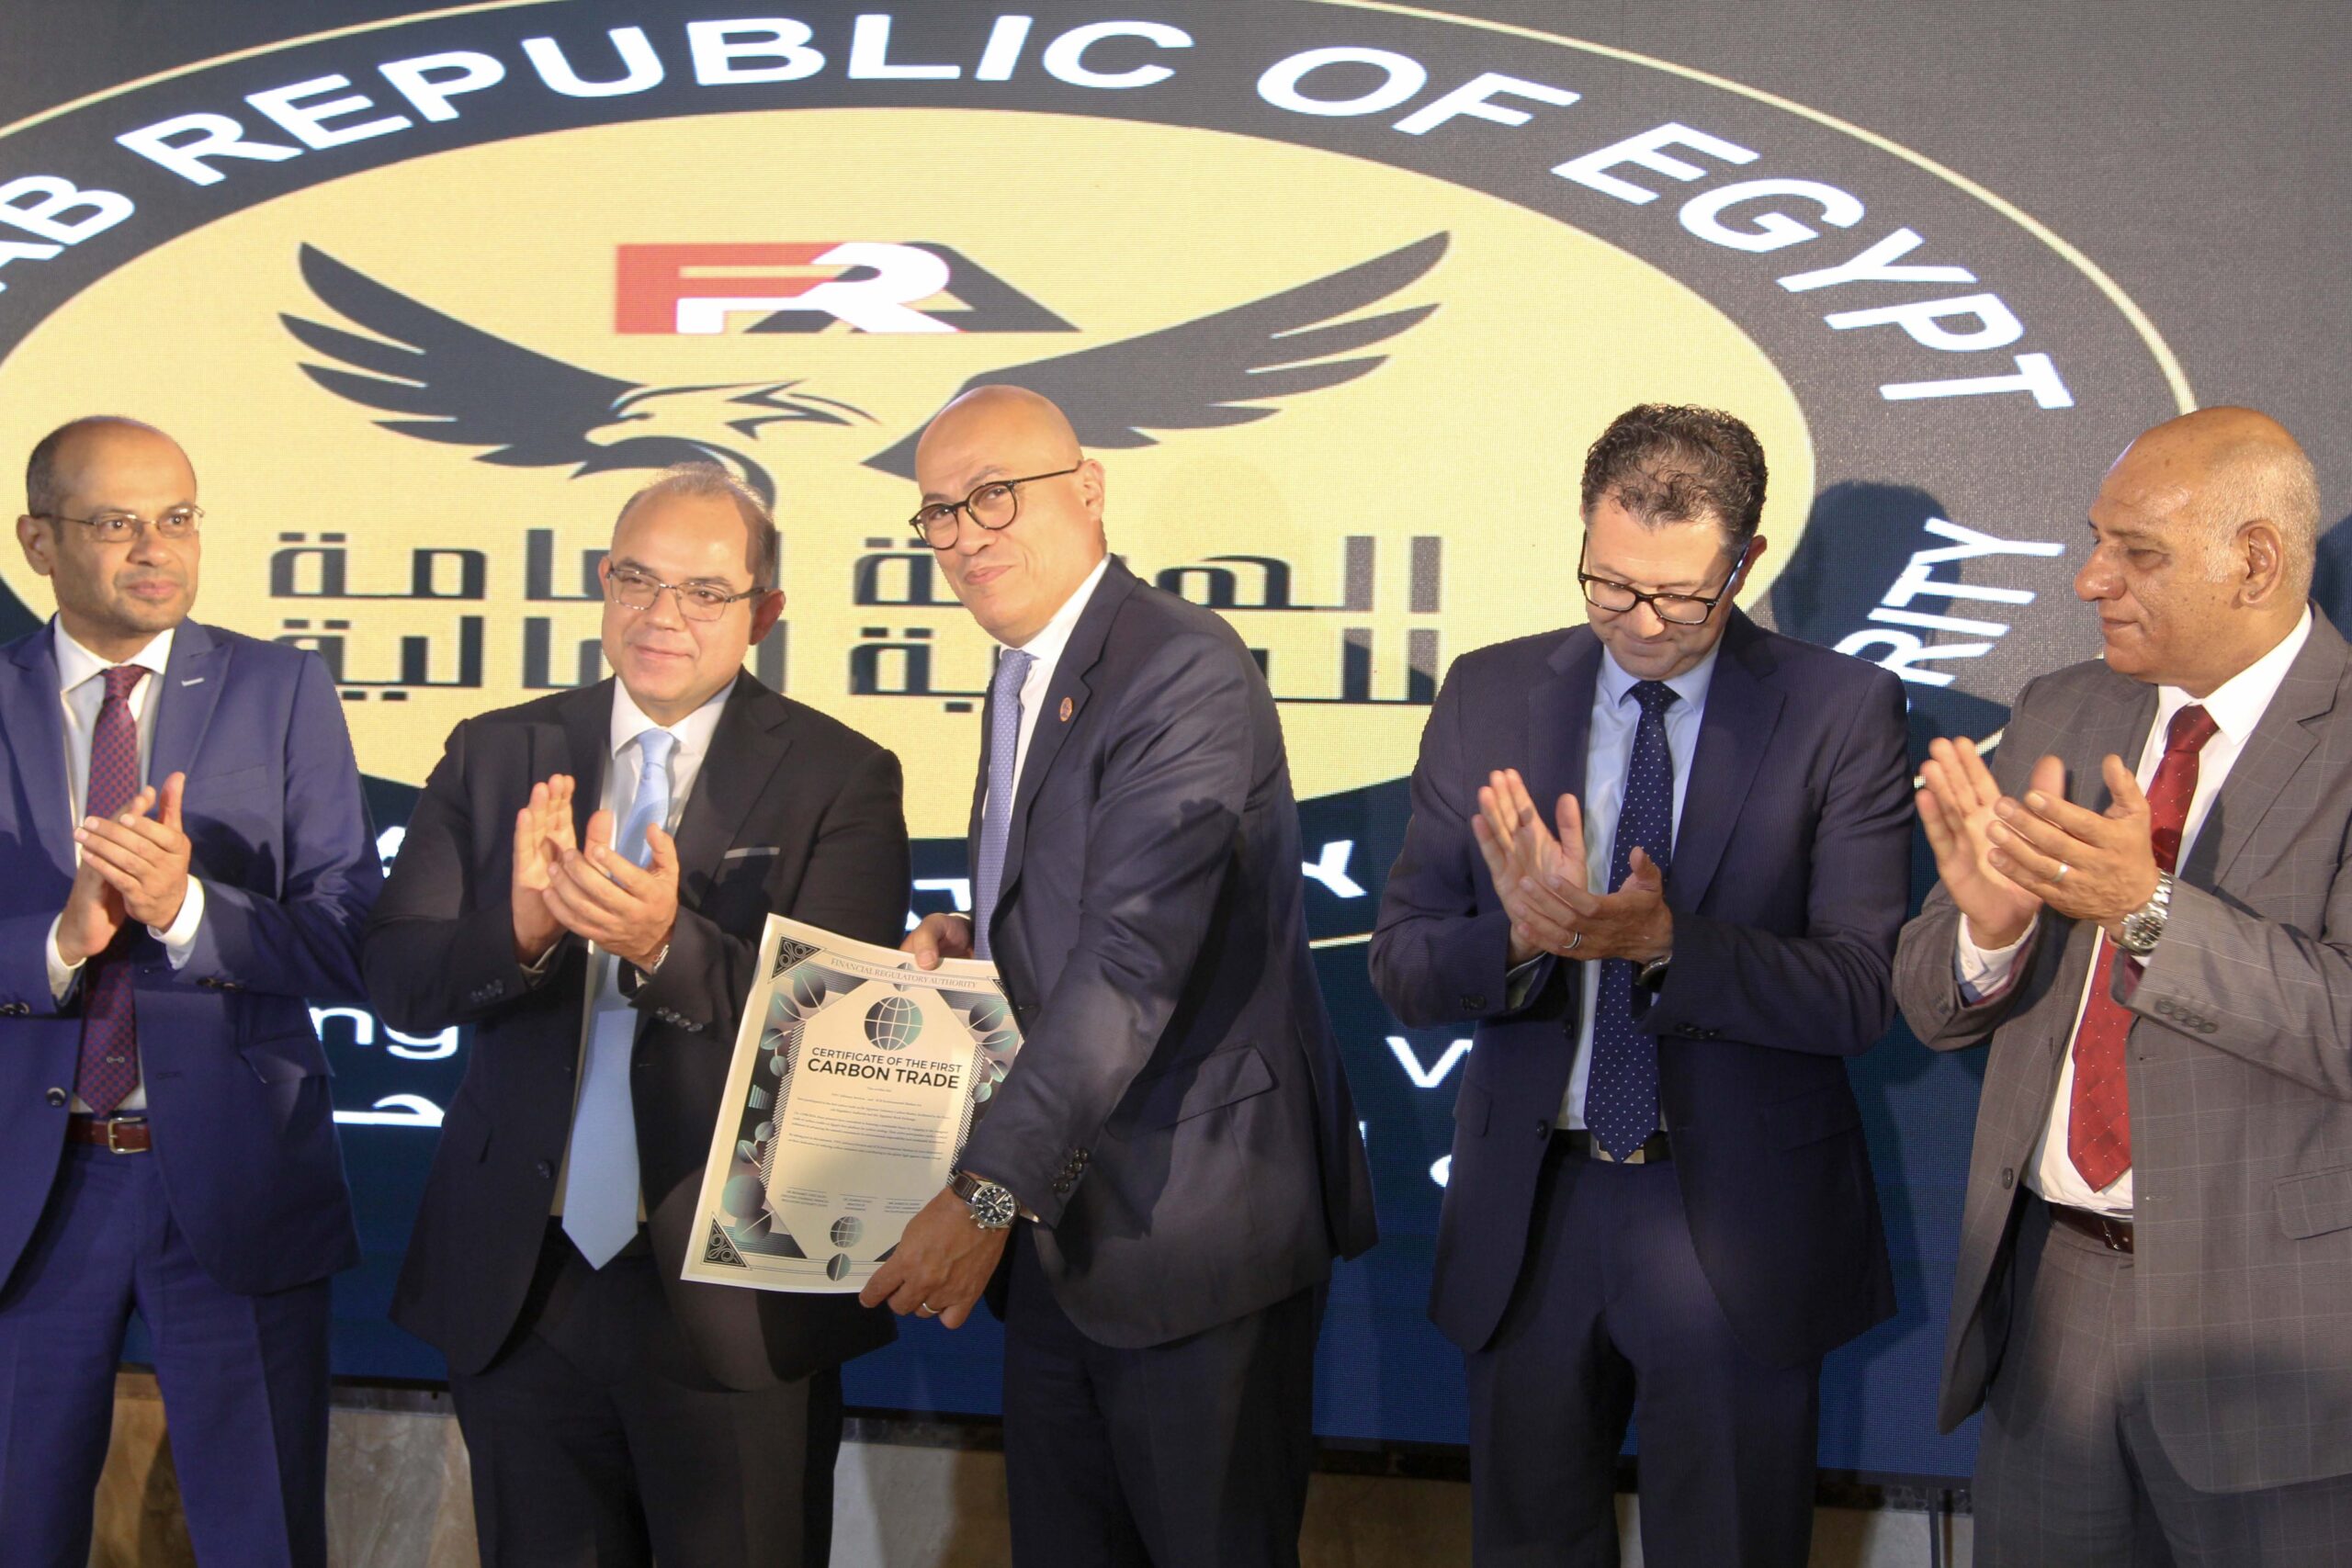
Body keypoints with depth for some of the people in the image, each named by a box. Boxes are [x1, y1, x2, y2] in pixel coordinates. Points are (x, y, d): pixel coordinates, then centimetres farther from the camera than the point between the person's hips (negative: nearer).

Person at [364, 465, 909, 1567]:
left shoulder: (838, 777, -5)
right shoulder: (496, 755, 4)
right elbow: (400, 982, -4)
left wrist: (667, 943, -32)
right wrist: (523, 924, -25)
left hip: (731, 1288, -3)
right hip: (518, 1281, 3)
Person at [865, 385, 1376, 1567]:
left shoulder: (1187, 669, -16)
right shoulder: (1020, 687, 15)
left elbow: (1138, 953, -24)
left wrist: (990, 1192, -27)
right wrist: (970, 947, 1)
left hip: (1191, 1227, -8)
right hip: (1058, 1227, 9)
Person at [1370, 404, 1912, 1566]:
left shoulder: (1842, 714, -7)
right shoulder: (1488, 697, 0)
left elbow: (1859, 994, -13)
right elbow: (1399, 965, -2)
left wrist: (1665, 942, -28)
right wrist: (1522, 937, -23)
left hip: (1740, 1221, -2)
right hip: (1527, 1213, 3)